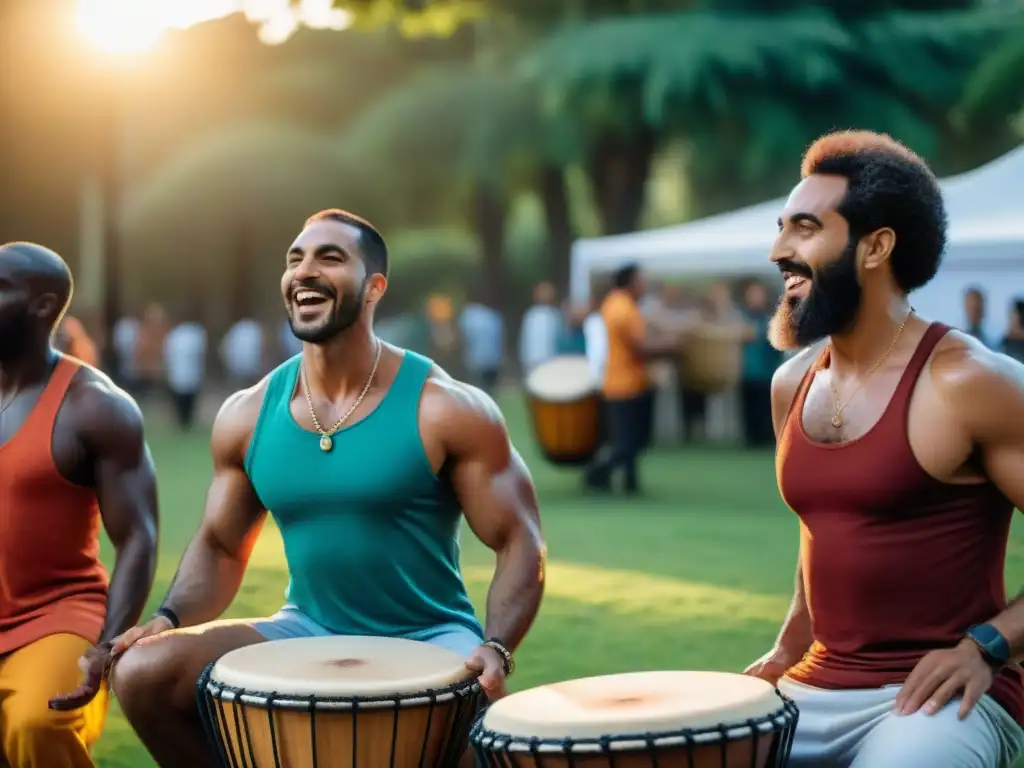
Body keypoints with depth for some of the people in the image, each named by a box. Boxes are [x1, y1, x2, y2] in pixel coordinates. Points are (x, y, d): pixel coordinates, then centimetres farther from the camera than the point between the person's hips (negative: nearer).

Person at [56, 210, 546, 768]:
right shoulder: (247, 416, 1)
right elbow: (220, 545, 12)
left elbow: (521, 543, -10)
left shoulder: (445, 409, -12)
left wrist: (494, 649, -27)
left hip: (429, 640, -4)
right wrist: (170, 618, -8)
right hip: (308, 633, 4)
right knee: (142, 672, -15)